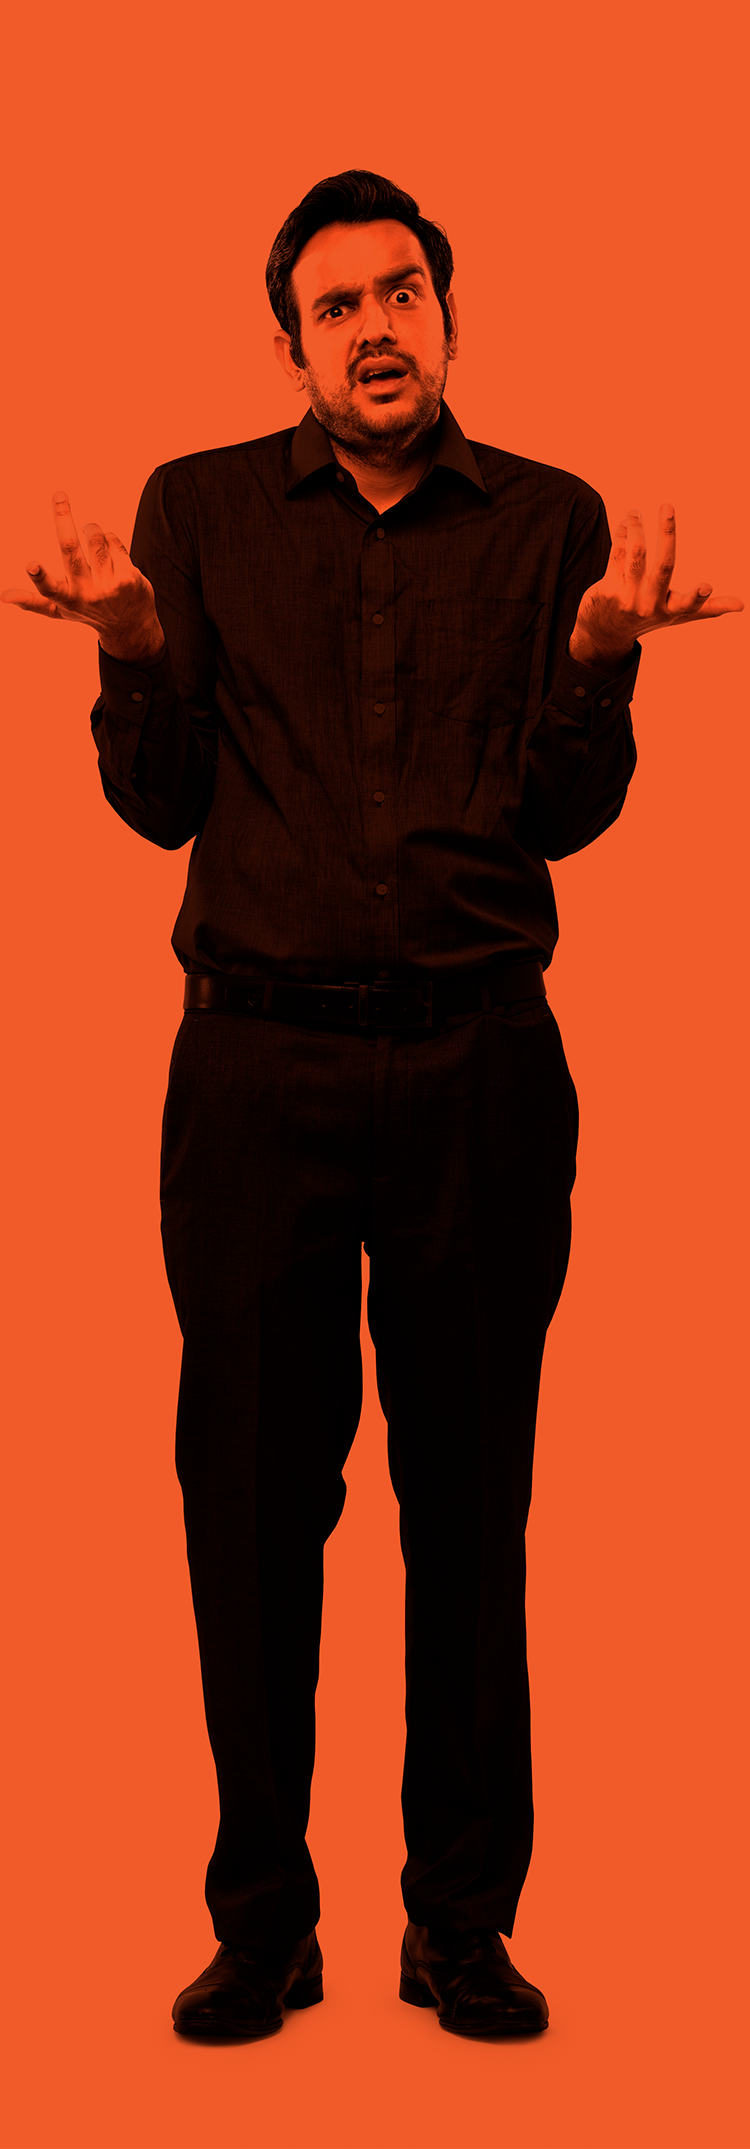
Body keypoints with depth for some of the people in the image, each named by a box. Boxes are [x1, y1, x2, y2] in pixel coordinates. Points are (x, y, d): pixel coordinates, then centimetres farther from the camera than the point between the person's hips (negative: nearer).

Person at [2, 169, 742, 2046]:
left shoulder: (551, 522, 8)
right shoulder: (204, 511, 9)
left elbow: (569, 815, 4)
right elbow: (158, 802, 6)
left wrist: (598, 658, -14)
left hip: (479, 1068, 0)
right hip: (258, 1065, 0)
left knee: (470, 1500, 5)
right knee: (250, 1494, 4)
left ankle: (464, 1921, 18)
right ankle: (262, 1922, 17)